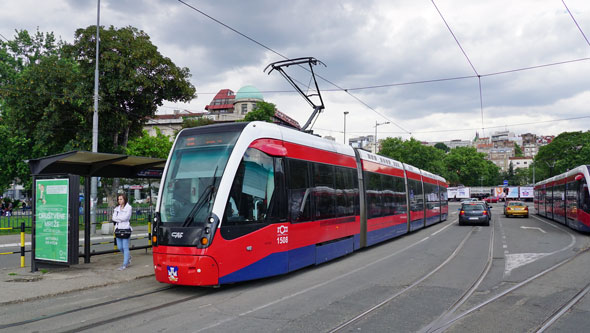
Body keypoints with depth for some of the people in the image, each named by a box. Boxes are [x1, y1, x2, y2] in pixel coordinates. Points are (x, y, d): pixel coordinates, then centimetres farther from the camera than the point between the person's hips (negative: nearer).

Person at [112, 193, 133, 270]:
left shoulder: (129, 208, -2)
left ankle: (124, 265, 0)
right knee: (119, 247, 8)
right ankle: (128, 257, 34)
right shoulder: (117, 208, 15)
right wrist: (121, 219, -10)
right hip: (118, 229, 6)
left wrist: (117, 218, -3)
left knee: (125, 247, -5)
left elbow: (125, 217, -13)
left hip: (126, 229, -6)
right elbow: (114, 218, 3)